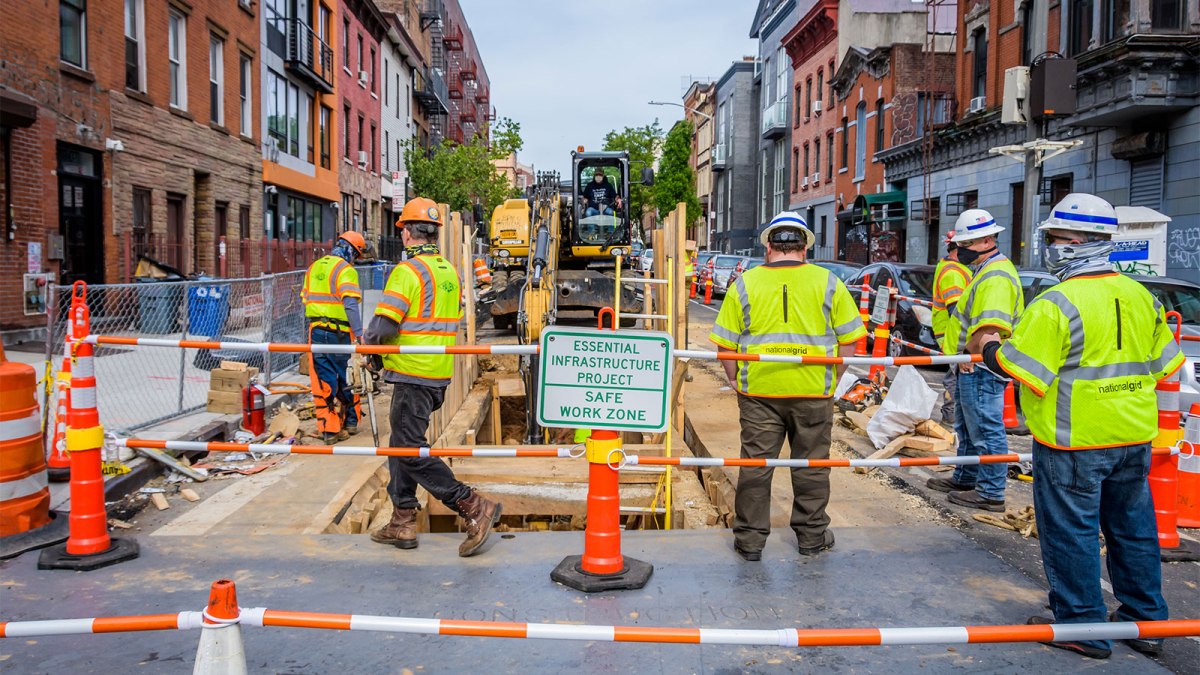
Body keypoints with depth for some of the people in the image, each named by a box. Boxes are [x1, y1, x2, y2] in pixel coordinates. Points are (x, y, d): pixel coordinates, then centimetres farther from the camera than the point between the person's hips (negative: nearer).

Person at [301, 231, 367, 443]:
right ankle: (351, 422, 21)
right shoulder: (345, 270, -10)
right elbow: (350, 305, -20)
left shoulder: (314, 267, 13)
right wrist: (359, 335, -22)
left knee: (323, 381, 6)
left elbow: (305, 300, 16)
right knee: (347, 378, 11)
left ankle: (329, 429, 7)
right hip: (339, 333, -5)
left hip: (316, 331, 5)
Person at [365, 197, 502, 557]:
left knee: (412, 450, -3)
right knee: (402, 444, 17)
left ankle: (475, 507, -5)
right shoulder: (450, 271, 11)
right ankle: (402, 523, 24)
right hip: (439, 373, 9)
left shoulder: (408, 271, -15)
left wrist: (368, 343, 0)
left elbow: (384, 325, -21)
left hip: (413, 375, -9)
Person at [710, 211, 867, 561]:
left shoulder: (745, 284, 1)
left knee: (755, 464, 9)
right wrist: (831, 378, 13)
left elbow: (726, 343, 1)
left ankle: (750, 539, 16)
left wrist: (735, 381, 12)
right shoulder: (827, 283, 1)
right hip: (813, 393, 0)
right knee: (811, 465, 14)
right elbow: (848, 340, 2)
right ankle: (812, 536, 26)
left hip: (758, 391, 0)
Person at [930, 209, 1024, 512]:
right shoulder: (984, 270, 17)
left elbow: (992, 324, -30)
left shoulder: (996, 276, -19)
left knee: (986, 429, -5)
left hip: (981, 367, -12)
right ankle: (965, 478, 35)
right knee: (967, 426, 22)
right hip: (974, 366, 12)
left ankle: (991, 493, 2)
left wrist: (967, 351, -22)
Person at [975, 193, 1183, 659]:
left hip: (1073, 442, -7)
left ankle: (1082, 626, 14)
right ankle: (1146, 620, 30)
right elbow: (1161, 364, 14)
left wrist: (990, 349, -2)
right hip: (1134, 437, 7)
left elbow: (1024, 372, -20)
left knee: (1071, 532, 5)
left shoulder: (1056, 305, -19)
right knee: (1133, 528, 18)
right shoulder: (1142, 297, 6)